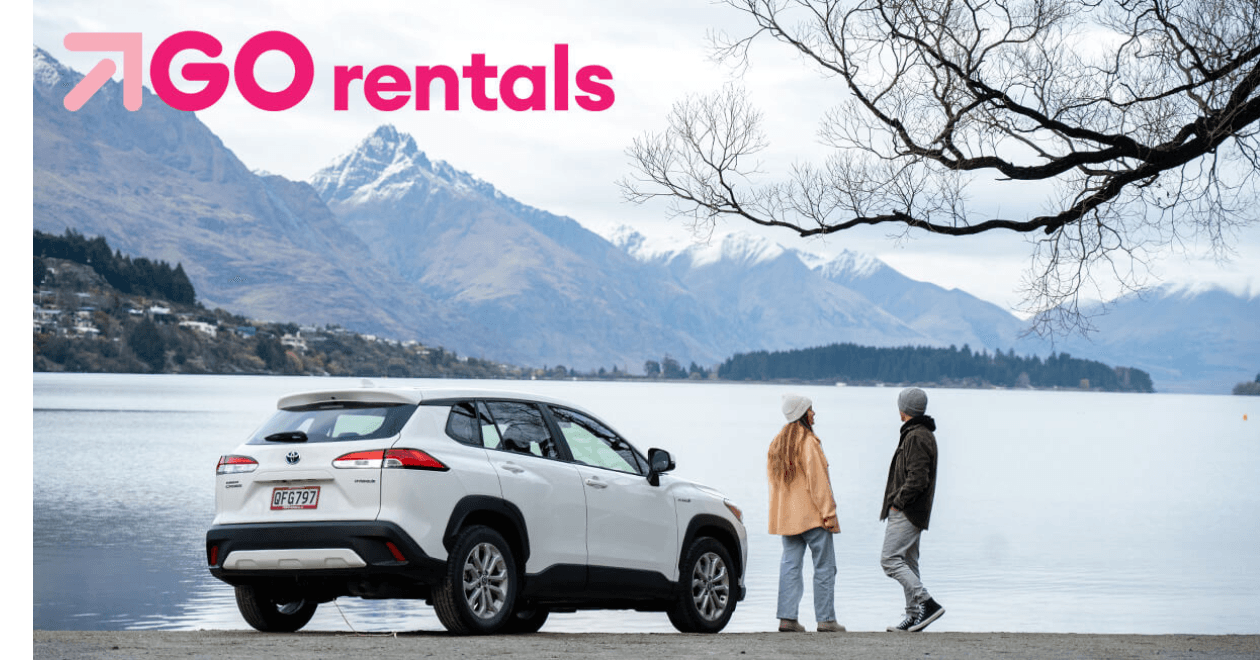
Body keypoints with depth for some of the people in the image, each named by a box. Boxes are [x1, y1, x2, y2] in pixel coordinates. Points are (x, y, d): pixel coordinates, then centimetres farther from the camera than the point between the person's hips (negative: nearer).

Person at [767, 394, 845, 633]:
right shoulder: (808, 442, -12)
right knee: (824, 566, 0)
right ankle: (825, 619, 0)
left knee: (790, 564, 6)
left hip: (785, 515, 7)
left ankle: (787, 618, 0)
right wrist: (829, 513, -13)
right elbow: (817, 480, -15)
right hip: (812, 514, -7)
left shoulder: (777, 443, 12)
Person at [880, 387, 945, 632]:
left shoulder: (916, 437, -16)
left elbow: (917, 479, -24)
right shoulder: (923, 434, 18)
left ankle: (927, 603, -17)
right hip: (910, 513, 11)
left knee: (890, 559, -13)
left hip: (906, 512, -11)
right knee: (907, 562, 11)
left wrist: (897, 502, -16)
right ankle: (914, 616, 12)